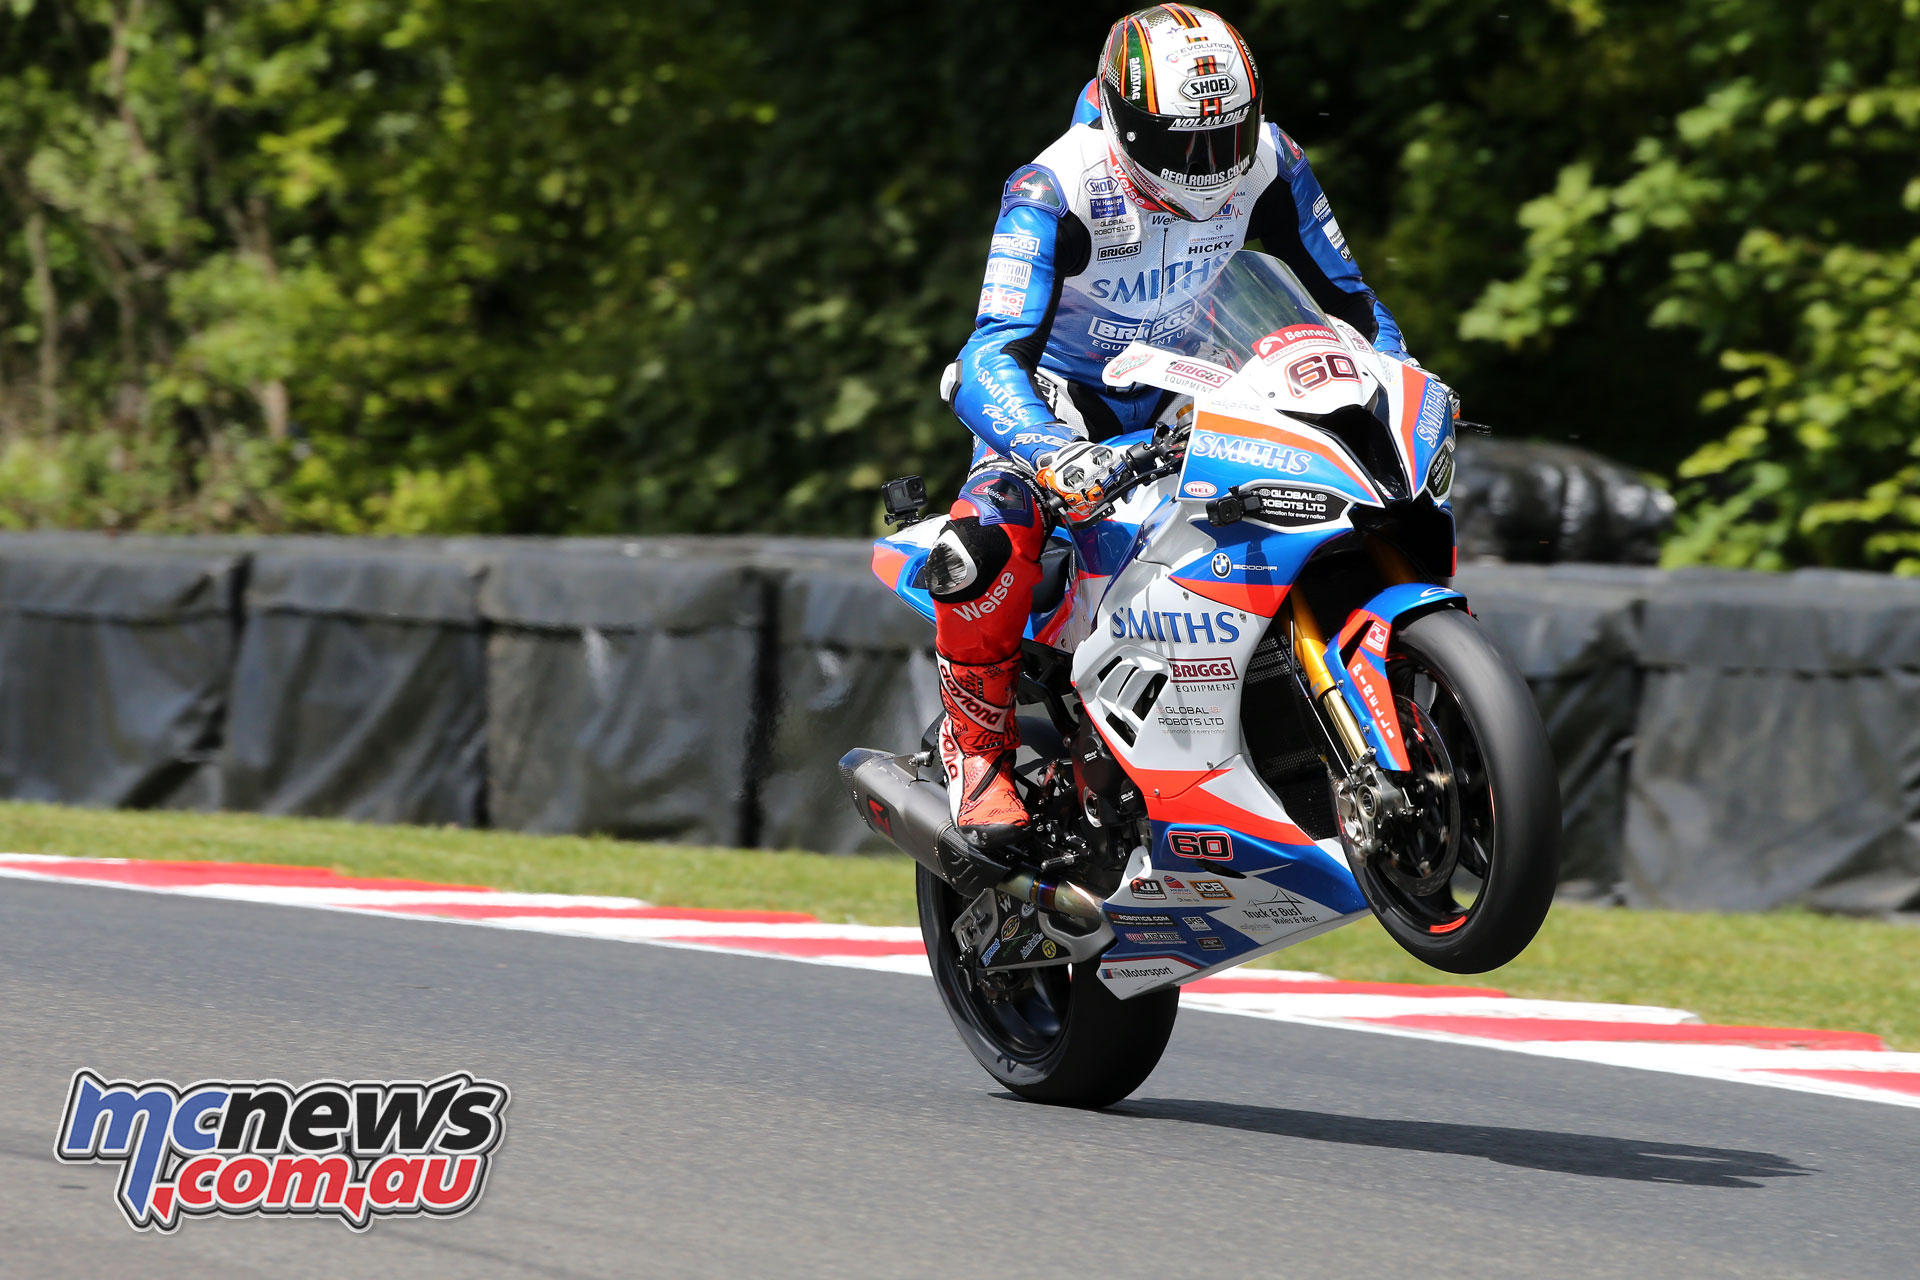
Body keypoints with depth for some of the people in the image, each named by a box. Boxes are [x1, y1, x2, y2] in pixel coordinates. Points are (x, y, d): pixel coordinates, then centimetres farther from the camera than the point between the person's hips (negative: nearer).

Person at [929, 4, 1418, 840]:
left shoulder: (1265, 163, -16)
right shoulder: (1054, 191, -30)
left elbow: (1343, 297, -1)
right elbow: (993, 362, -39)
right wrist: (1055, 454, -58)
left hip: (1177, 390, 5)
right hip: (1054, 393, -5)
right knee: (987, 542, -34)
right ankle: (976, 744, -12)